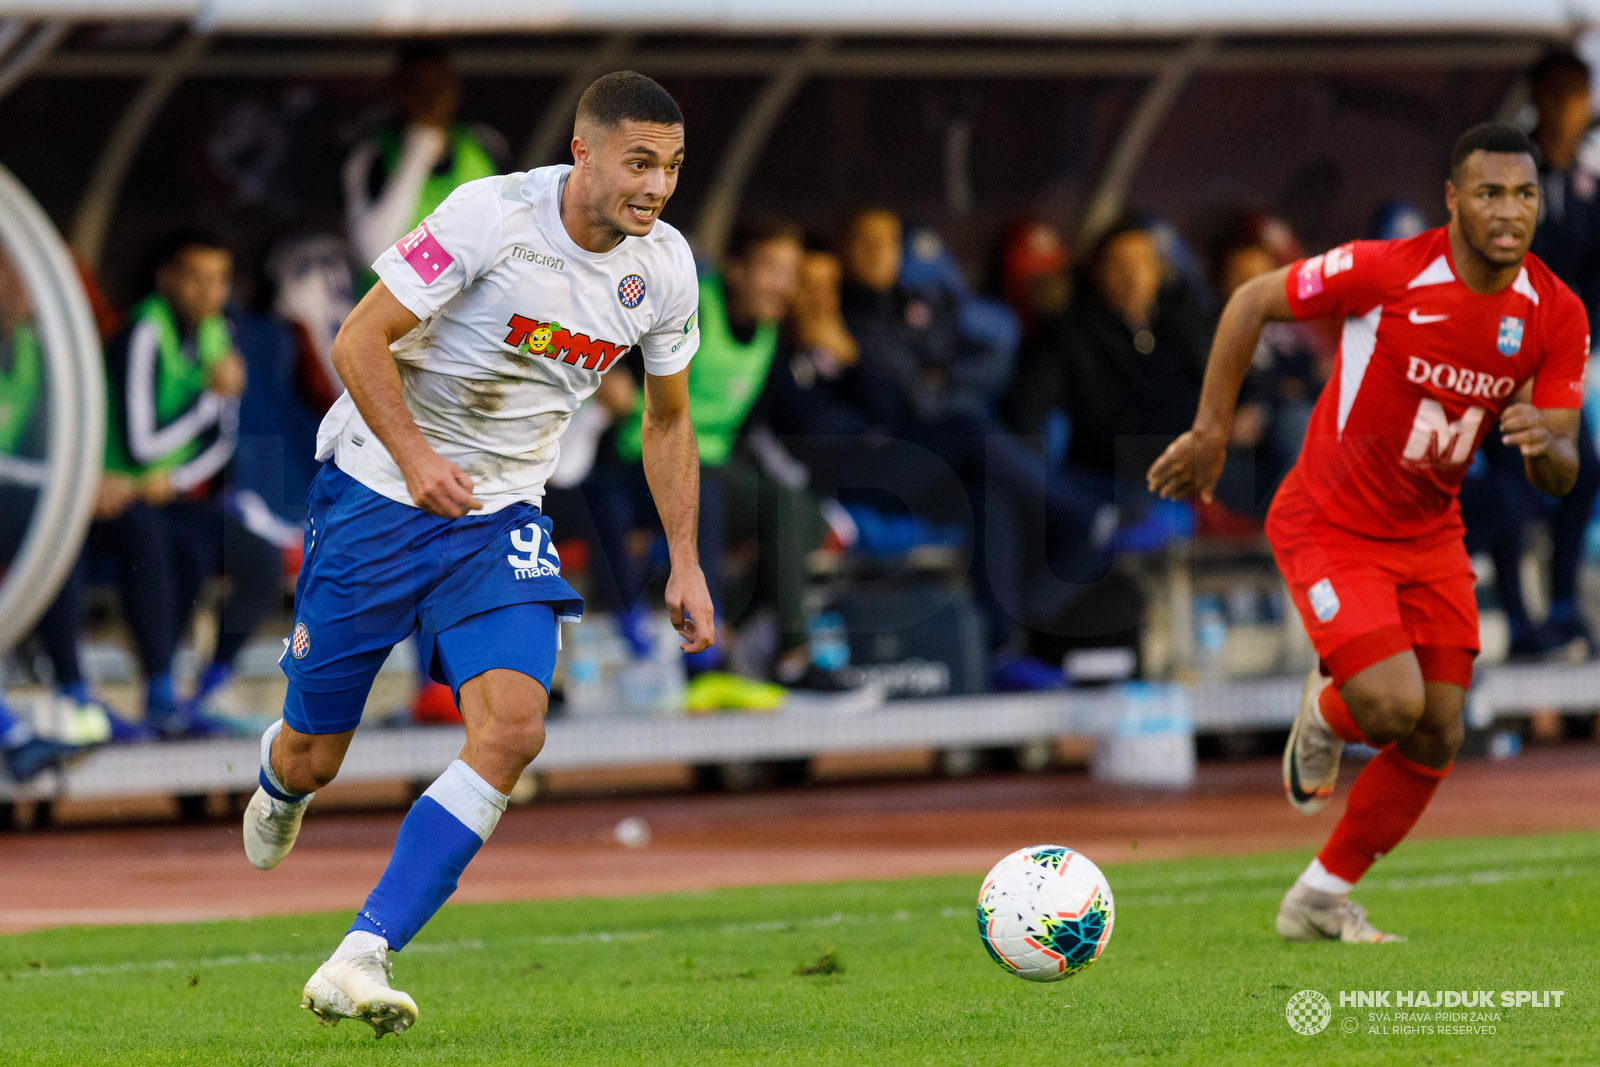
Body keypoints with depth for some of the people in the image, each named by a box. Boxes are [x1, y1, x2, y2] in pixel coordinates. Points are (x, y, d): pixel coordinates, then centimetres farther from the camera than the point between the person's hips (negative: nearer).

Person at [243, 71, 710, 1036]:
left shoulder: (665, 269, -3)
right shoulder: (491, 216, -21)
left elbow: (668, 420, 13)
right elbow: (360, 339, -19)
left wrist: (686, 561, 7)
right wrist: (414, 455, -33)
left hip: (503, 518, 4)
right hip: (376, 491, -4)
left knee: (514, 726, -21)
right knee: (315, 755, 4)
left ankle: (361, 961, -21)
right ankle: (280, 778, 46)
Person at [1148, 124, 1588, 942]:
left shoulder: (1556, 316, -10)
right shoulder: (1386, 272, -23)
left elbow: (1560, 476, -6)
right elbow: (1252, 301, -9)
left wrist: (1544, 444, -31)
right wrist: (1211, 431, -11)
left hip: (1431, 536, 5)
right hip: (1331, 528, -5)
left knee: (1435, 736, 2)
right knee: (1392, 704, -21)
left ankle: (1322, 899, 20)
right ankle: (1325, 714, 17)